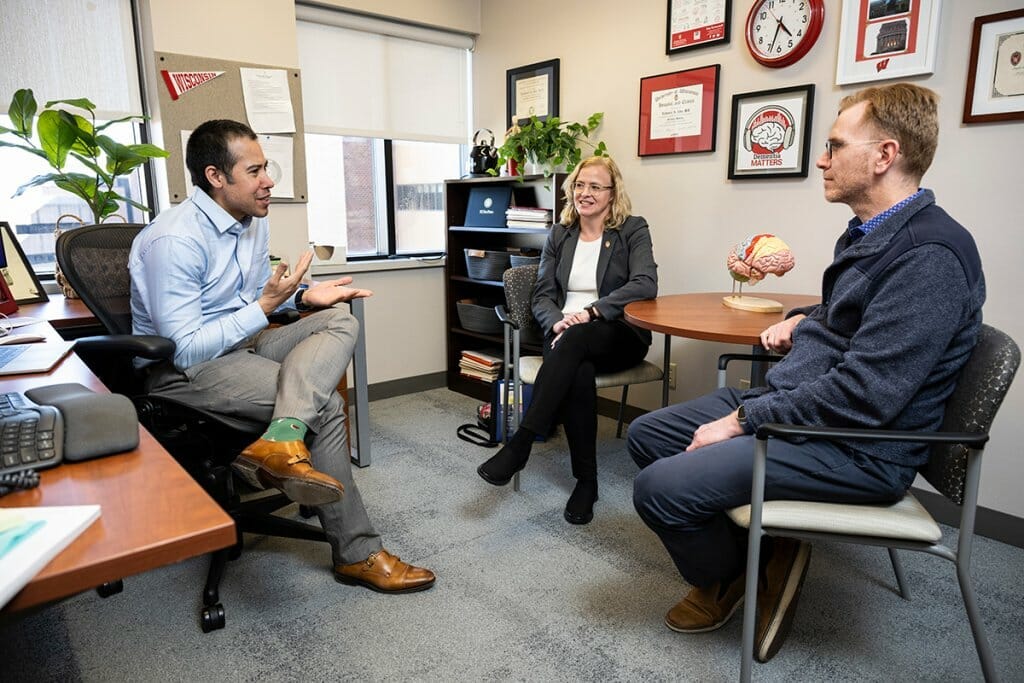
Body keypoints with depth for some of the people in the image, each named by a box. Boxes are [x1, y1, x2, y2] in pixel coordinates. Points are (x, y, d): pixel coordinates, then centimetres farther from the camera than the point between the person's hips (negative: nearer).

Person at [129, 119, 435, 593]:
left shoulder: (253, 221, 6)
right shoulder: (174, 241, -22)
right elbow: (184, 349, -24)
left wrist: (303, 295, -1)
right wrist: (265, 305, -23)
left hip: (243, 344, 8)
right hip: (183, 370, -8)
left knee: (339, 321, -16)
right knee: (325, 407, -24)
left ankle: (281, 438, -36)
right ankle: (357, 554, -16)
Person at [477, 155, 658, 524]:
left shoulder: (633, 230, 5)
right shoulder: (559, 235, 15)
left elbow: (645, 285, -11)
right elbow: (542, 295, 9)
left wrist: (591, 312, -24)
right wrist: (556, 324, -14)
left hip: (619, 335, -2)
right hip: (566, 336, 2)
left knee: (576, 339, -38)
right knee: (578, 372, -35)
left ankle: (520, 444, -35)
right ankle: (586, 480, -23)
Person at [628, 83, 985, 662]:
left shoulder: (931, 255, -21)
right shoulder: (872, 232, 11)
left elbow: (864, 395, -27)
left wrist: (743, 420, -20)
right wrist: (802, 319, 10)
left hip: (858, 450, -10)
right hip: (788, 402, 10)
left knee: (660, 487, -22)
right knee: (647, 435, 7)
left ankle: (729, 578, 11)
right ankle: (754, 555, 12)